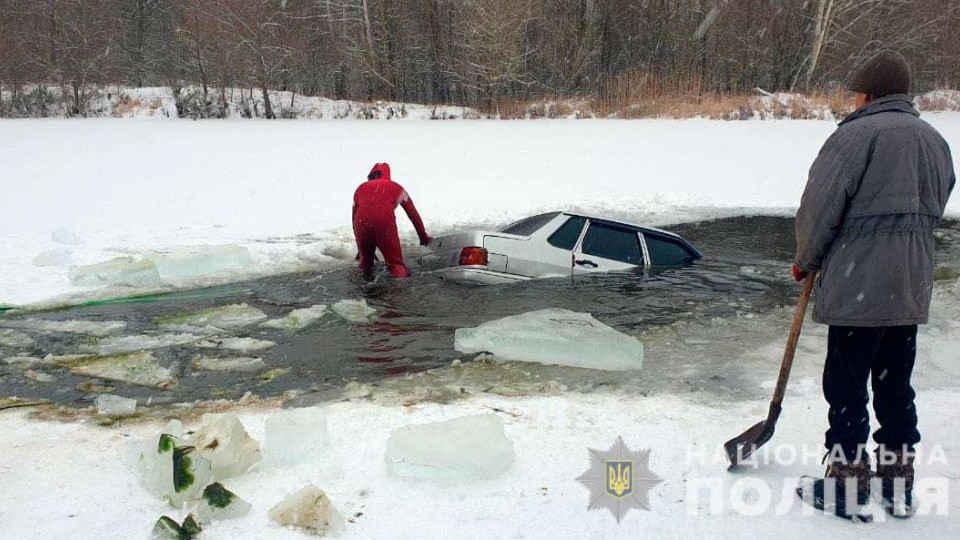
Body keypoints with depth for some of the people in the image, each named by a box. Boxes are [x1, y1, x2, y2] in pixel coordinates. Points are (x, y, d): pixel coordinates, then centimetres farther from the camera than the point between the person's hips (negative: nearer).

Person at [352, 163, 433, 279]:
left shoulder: (361, 188, 31)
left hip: (361, 224, 2)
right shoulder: (396, 187, 28)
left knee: (365, 264, 20)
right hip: (385, 224, -2)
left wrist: (361, 248, 41)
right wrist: (424, 237, 45)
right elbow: (413, 215, 34)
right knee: (396, 265, 0)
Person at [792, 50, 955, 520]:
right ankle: (898, 482, 26)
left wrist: (806, 260, 4)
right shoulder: (934, 140, 14)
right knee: (895, 385, 16)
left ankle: (848, 484, 10)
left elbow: (820, 206, -12)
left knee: (846, 386, 2)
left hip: (858, 286, -8)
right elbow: (933, 209, 19)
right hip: (911, 288, 8)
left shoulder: (857, 134, -11)